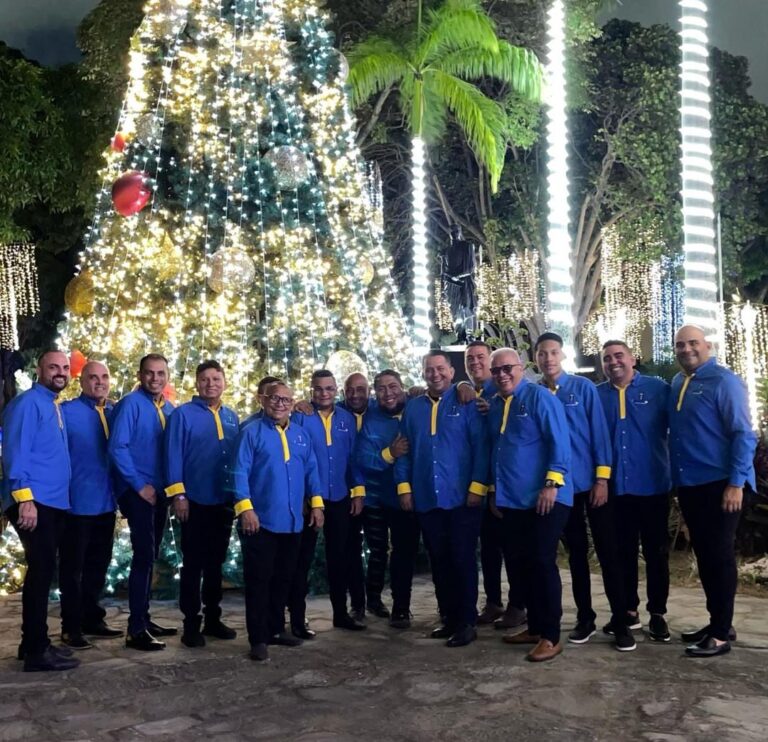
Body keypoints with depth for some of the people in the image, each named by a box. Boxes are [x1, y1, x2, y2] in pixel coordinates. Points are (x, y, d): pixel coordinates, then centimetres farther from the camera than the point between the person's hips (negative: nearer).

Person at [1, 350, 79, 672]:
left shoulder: (56, 407, 17)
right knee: (41, 572, -7)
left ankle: (34, 642, 24)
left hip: (54, 503, 9)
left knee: (42, 572, 14)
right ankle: (36, 651, -1)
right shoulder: (27, 403, -10)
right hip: (33, 502, -9)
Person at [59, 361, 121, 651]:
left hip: (106, 501, 6)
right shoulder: (66, 411, -9)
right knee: (72, 567, 5)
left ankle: (93, 619, 28)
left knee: (98, 565, 15)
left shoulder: (116, 413, 7)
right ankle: (71, 627, 13)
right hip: (77, 502, -6)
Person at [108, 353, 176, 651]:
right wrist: (139, 485, -15)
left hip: (160, 492, 7)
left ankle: (143, 619, 25)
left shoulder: (170, 409, 10)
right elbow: (117, 447, -17)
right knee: (144, 556, -10)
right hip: (138, 492, -7)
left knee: (149, 556, 14)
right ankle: (136, 630, -5)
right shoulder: (130, 404, -11)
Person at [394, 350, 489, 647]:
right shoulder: (413, 408, 11)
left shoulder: (466, 403, -1)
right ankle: (449, 617, 22)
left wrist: (478, 486, -13)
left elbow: (480, 446, -7)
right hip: (426, 498, 4)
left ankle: (467, 622, 9)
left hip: (462, 497, -4)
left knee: (462, 559, 1)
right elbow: (404, 450, 11)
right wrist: (404, 485, 2)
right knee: (439, 561, 11)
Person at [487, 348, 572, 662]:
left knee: (543, 563, -4)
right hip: (511, 500, 7)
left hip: (544, 498, -7)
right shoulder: (495, 405, 13)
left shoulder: (539, 397, -8)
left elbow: (559, 442, -15)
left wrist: (552, 483, -21)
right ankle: (535, 626, 25)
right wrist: (495, 491, 19)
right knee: (523, 564, 12)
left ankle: (550, 636, 4)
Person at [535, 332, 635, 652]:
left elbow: (599, 431, -4)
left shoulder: (583, 387, -2)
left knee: (607, 551, 1)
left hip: (592, 482, -2)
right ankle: (584, 618, 20)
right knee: (576, 551, 11)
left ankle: (620, 622, 7)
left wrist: (602, 479, -10)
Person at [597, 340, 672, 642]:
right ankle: (629, 609, 23)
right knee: (623, 550, 11)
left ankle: (657, 613, 16)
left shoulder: (658, 389, 0)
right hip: (614, 486, 2)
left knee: (656, 551, 7)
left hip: (652, 484, -1)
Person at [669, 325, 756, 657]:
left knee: (719, 556, -1)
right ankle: (717, 623, 26)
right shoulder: (676, 384, 11)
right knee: (703, 555, 14)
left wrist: (736, 483, -18)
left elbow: (743, 435, -14)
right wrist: (676, 479, 11)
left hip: (718, 485, -7)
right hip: (688, 485, 7)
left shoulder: (724, 381, -10)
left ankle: (721, 634, 8)